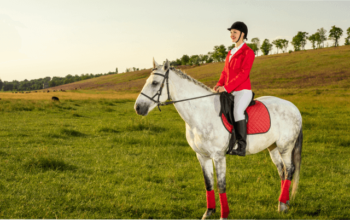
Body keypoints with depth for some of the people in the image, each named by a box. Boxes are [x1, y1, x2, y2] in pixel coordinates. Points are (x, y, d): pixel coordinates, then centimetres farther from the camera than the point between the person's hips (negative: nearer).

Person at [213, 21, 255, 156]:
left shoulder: (248, 52, -6)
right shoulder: (231, 53, 19)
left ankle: (241, 146, -31)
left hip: (243, 91, -9)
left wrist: (226, 87, -22)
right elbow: (225, 71, 18)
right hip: (229, 92, 9)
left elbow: (243, 74, -16)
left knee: (237, 110, -32)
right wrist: (219, 84, -2)